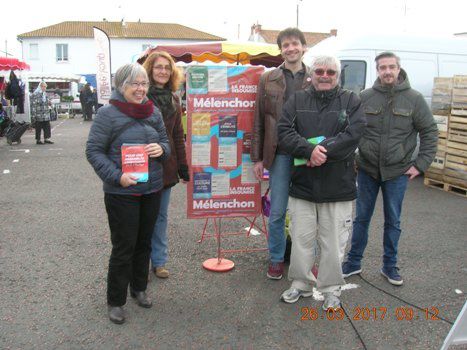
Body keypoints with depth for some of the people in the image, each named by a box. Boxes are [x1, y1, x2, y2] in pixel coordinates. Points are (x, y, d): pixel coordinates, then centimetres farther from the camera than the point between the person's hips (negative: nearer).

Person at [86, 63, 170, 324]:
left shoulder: (153, 112, 5)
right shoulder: (108, 114, -10)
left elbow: (166, 142, 14)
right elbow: (94, 150, -9)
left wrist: (161, 149, -10)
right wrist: (116, 176, -20)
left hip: (152, 190, 5)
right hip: (121, 193, -5)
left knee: (144, 242, 17)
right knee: (124, 247, 2)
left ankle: (139, 288, 37)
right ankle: (116, 301, 20)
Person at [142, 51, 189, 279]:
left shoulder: (173, 99, 10)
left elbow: (178, 136, 12)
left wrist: (183, 167, 9)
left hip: (166, 168, 5)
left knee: (161, 216, 13)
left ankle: (159, 261, 26)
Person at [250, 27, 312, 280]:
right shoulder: (268, 80, 5)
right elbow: (258, 121, 5)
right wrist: (257, 158, 1)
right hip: (280, 154, 0)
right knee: (277, 212, 6)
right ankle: (276, 259, 23)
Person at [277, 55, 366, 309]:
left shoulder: (350, 101, 4)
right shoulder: (297, 101, 8)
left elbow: (353, 134, -11)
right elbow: (284, 131, -5)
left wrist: (323, 151, -20)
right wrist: (310, 150, -20)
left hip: (338, 186, -1)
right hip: (302, 183, 2)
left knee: (333, 241, 7)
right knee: (301, 239, 11)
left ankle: (331, 289, 24)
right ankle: (301, 283, 29)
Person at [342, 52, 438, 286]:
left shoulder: (414, 99, -4)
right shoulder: (365, 97, -2)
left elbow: (430, 132, 1)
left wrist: (421, 164, -5)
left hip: (397, 172, 0)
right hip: (367, 169, 1)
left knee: (393, 221, 11)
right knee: (362, 218, 11)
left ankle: (389, 266, 27)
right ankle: (353, 262, 25)